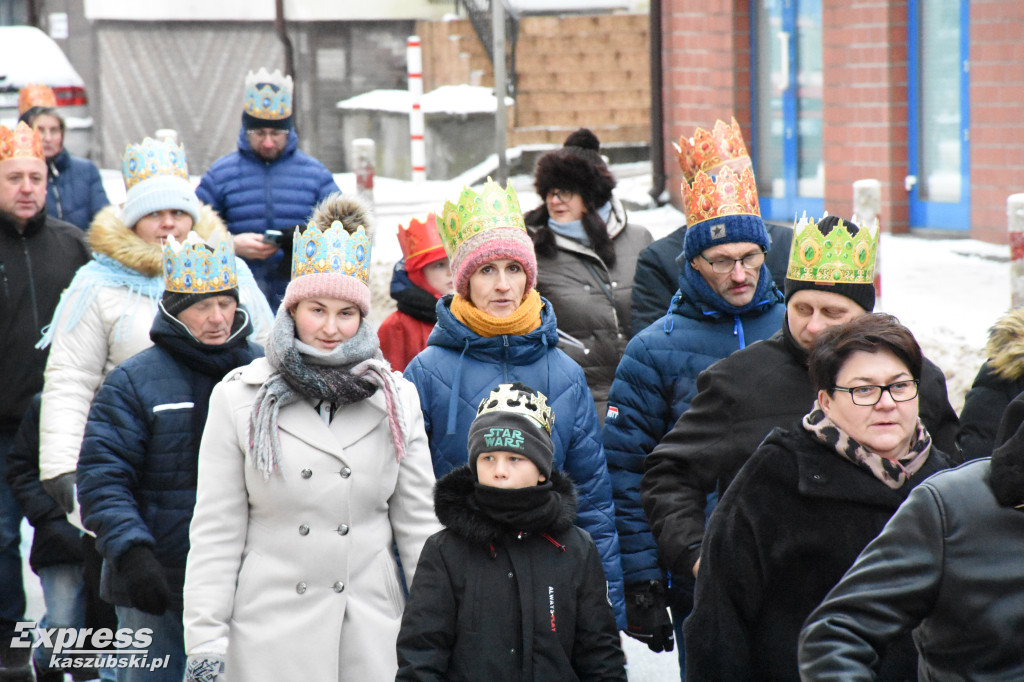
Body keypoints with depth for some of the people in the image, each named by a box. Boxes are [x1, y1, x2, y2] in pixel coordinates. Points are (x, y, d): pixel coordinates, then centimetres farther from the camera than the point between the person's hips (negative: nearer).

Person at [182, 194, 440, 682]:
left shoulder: (395, 399, 7)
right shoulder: (240, 399, 1)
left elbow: (417, 522, 9)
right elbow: (216, 532, 1)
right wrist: (204, 642, -5)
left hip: (372, 632, 2)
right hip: (271, 638, -2)